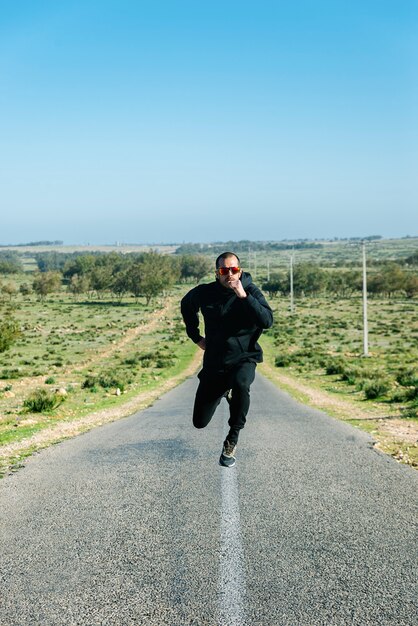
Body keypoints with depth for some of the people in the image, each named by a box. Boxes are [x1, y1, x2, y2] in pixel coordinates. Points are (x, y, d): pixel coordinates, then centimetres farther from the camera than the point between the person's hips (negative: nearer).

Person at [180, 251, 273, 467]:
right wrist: (195, 336, 13)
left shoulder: (251, 291, -11)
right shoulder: (204, 293, -5)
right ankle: (223, 391, 38)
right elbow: (186, 305, 19)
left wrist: (243, 296, -33)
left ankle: (232, 439, -19)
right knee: (200, 422, 6)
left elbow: (267, 321, -27)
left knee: (240, 384, -40)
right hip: (214, 362, 3)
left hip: (244, 359, -3)